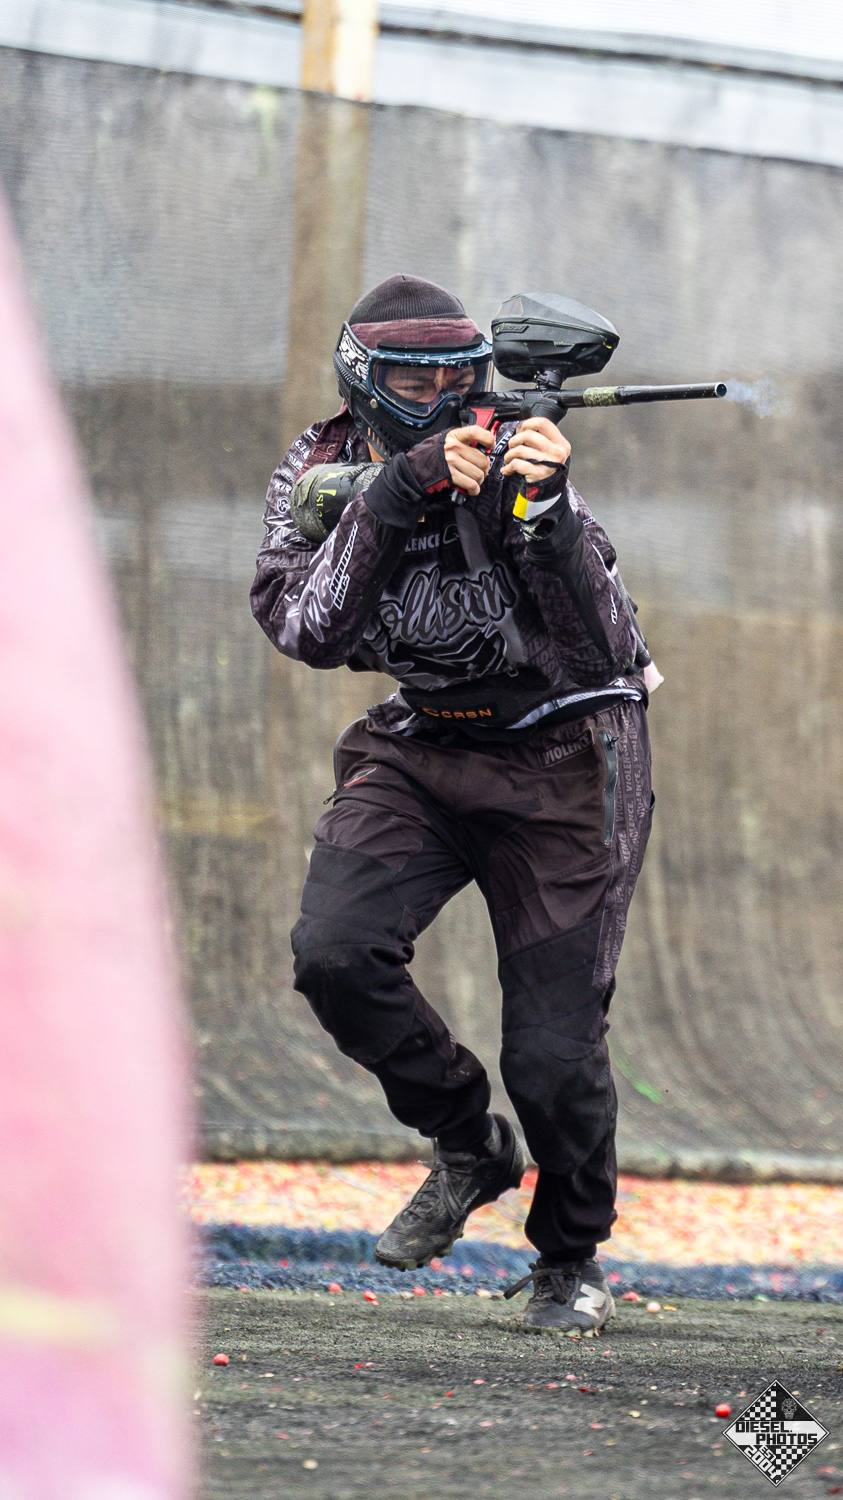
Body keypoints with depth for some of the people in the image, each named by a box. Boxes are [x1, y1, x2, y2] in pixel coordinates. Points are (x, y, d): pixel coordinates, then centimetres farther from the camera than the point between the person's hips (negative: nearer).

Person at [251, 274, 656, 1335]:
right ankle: (469, 1148, 4)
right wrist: (394, 493, -32)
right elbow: (306, 630, -22)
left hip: (560, 760, -4)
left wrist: (547, 512, -41)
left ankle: (571, 1259, 22)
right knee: (335, 951, -22)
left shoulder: (511, 467, -19)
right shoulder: (321, 473, -6)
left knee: (554, 1056, -7)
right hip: (420, 746, 4)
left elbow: (603, 657, -26)